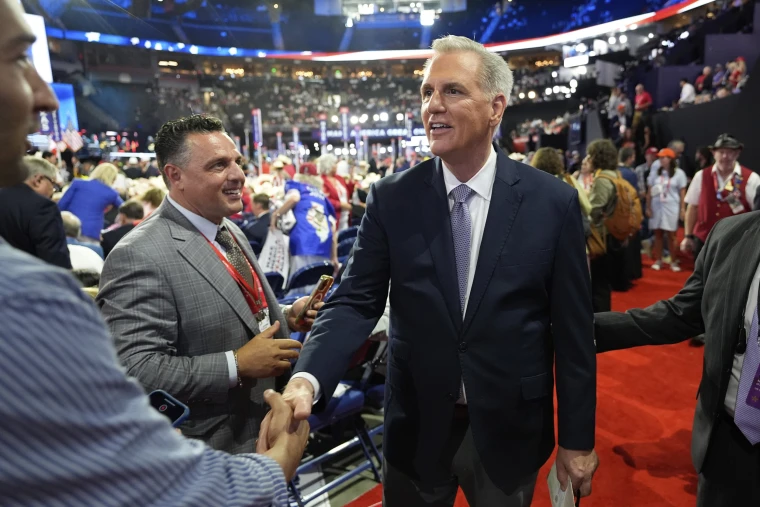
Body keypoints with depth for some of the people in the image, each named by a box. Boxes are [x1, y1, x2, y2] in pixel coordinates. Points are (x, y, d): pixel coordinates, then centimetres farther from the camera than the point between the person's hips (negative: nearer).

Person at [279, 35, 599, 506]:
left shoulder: (553, 201, -9)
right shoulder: (391, 198, -8)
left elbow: (572, 328, -6)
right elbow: (357, 302, -10)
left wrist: (578, 439, -1)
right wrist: (308, 379, -27)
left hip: (509, 431, 0)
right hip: (417, 428, 1)